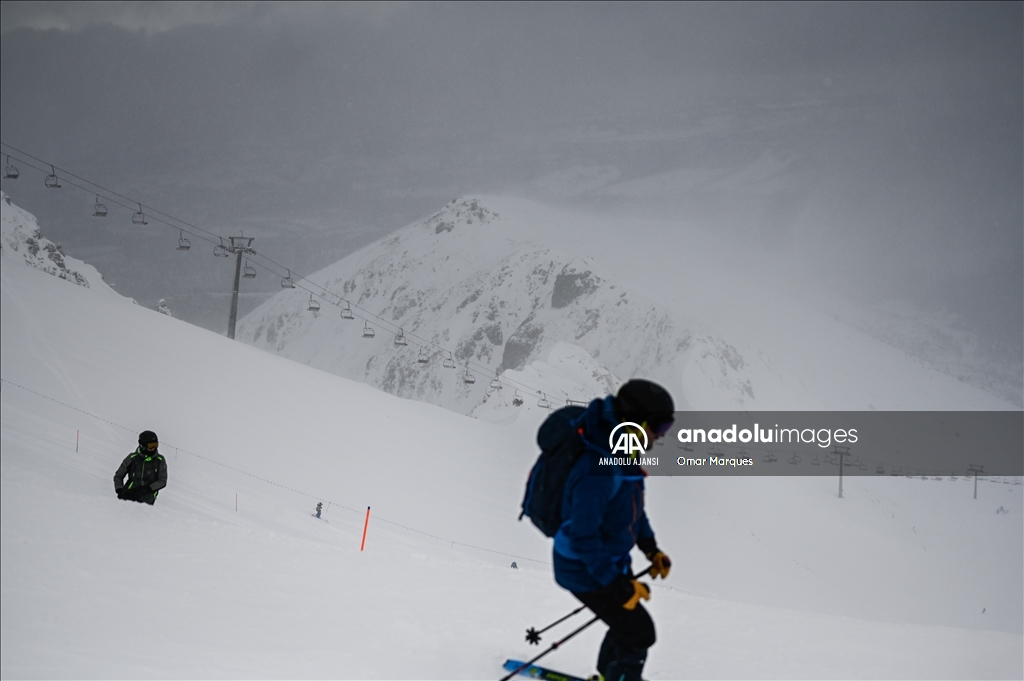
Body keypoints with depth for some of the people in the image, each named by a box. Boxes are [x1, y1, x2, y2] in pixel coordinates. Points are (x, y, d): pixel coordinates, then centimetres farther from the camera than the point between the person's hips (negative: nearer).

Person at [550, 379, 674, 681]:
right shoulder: (597, 470, -35)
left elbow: (633, 504, 13)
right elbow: (583, 536, -32)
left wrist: (650, 548, 8)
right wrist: (616, 583, -27)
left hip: (611, 562, 9)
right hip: (586, 572, -9)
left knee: (628, 621, 24)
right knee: (639, 634, 0)